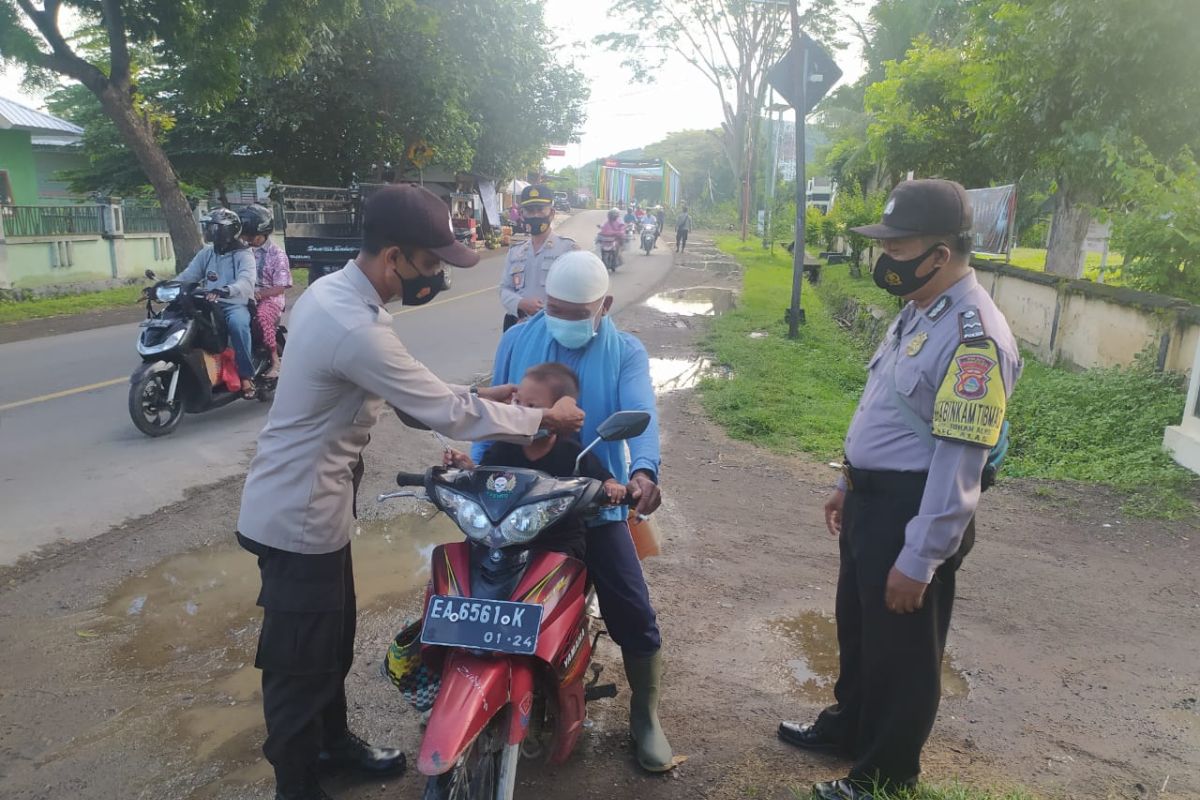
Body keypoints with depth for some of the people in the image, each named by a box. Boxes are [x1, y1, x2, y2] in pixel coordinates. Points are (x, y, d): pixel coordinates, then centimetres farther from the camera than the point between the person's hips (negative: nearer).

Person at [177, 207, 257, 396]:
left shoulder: (243, 255, -2)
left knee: (237, 322, -38)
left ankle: (246, 375, -30)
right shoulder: (206, 254, 18)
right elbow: (187, 276, 12)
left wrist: (224, 291, -40)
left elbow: (246, 282, -21)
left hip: (235, 305, -6)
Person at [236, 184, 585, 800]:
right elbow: (448, 416, -25)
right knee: (301, 662, 8)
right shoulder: (356, 328, -30)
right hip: (299, 517, -10)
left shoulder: (331, 291, 2)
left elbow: (415, 394, 12)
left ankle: (332, 740, 46)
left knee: (333, 638, 25)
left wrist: (476, 397, 5)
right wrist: (544, 419, -13)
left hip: (312, 504, 10)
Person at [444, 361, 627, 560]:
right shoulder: (503, 449, -1)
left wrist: (612, 488, -26)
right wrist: (468, 469, -15)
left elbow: (603, 480, -4)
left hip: (560, 545, -3)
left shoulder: (573, 454, -10)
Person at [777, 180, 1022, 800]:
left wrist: (918, 561, -23)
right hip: (874, 498, 10)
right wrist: (849, 484, 21)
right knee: (857, 623, 25)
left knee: (900, 649, 9)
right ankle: (847, 724, 48)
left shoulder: (973, 336, -25)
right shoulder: (919, 311, 7)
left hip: (916, 511, -9)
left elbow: (959, 465, -26)